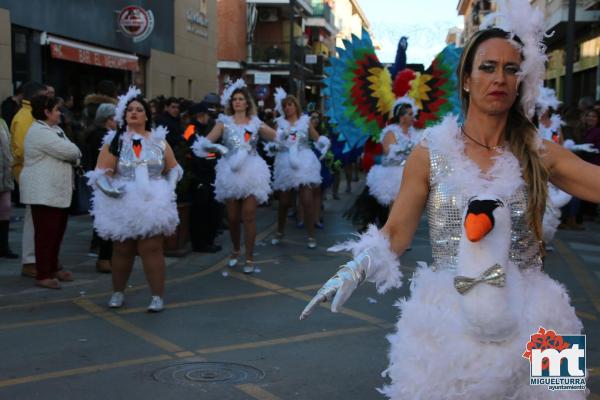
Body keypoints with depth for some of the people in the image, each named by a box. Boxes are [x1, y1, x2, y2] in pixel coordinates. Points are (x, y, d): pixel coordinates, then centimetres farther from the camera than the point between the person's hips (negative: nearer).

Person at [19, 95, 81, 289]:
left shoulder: (54, 129, 17)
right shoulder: (40, 132, -16)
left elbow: (71, 152, 16)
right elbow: (69, 151, -20)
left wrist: (72, 155, -6)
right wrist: (76, 153, 2)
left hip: (56, 191, 10)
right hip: (44, 192, -10)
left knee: (57, 232, 14)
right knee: (46, 233, -5)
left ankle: (53, 268, 25)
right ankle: (43, 275, 1)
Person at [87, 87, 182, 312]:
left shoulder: (159, 140, 8)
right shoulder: (114, 141, 4)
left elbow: (173, 169, 13)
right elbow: (101, 173, -1)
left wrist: (168, 189, -3)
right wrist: (110, 188, -19)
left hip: (152, 204, 0)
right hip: (122, 205, 0)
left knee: (151, 249, -4)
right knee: (122, 250, 9)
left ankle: (158, 296, 1)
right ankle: (118, 292, 26)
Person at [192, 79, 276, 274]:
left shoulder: (256, 123, 8)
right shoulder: (224, 122, 6)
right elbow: (205, 142, -4)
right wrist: (218, 147, -21)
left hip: (251, 171, -1)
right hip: (231, 171, 1)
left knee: (248, 215, -6)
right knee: (232, 216, 6)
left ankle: (249, 257, 2)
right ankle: (235, 250, 29)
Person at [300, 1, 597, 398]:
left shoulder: (540, 154, 2)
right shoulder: (431, 155, -2)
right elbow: (396, 233, -3)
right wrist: (357, 267, -19)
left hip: (527, 323, 1)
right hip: (449, 321, -1)